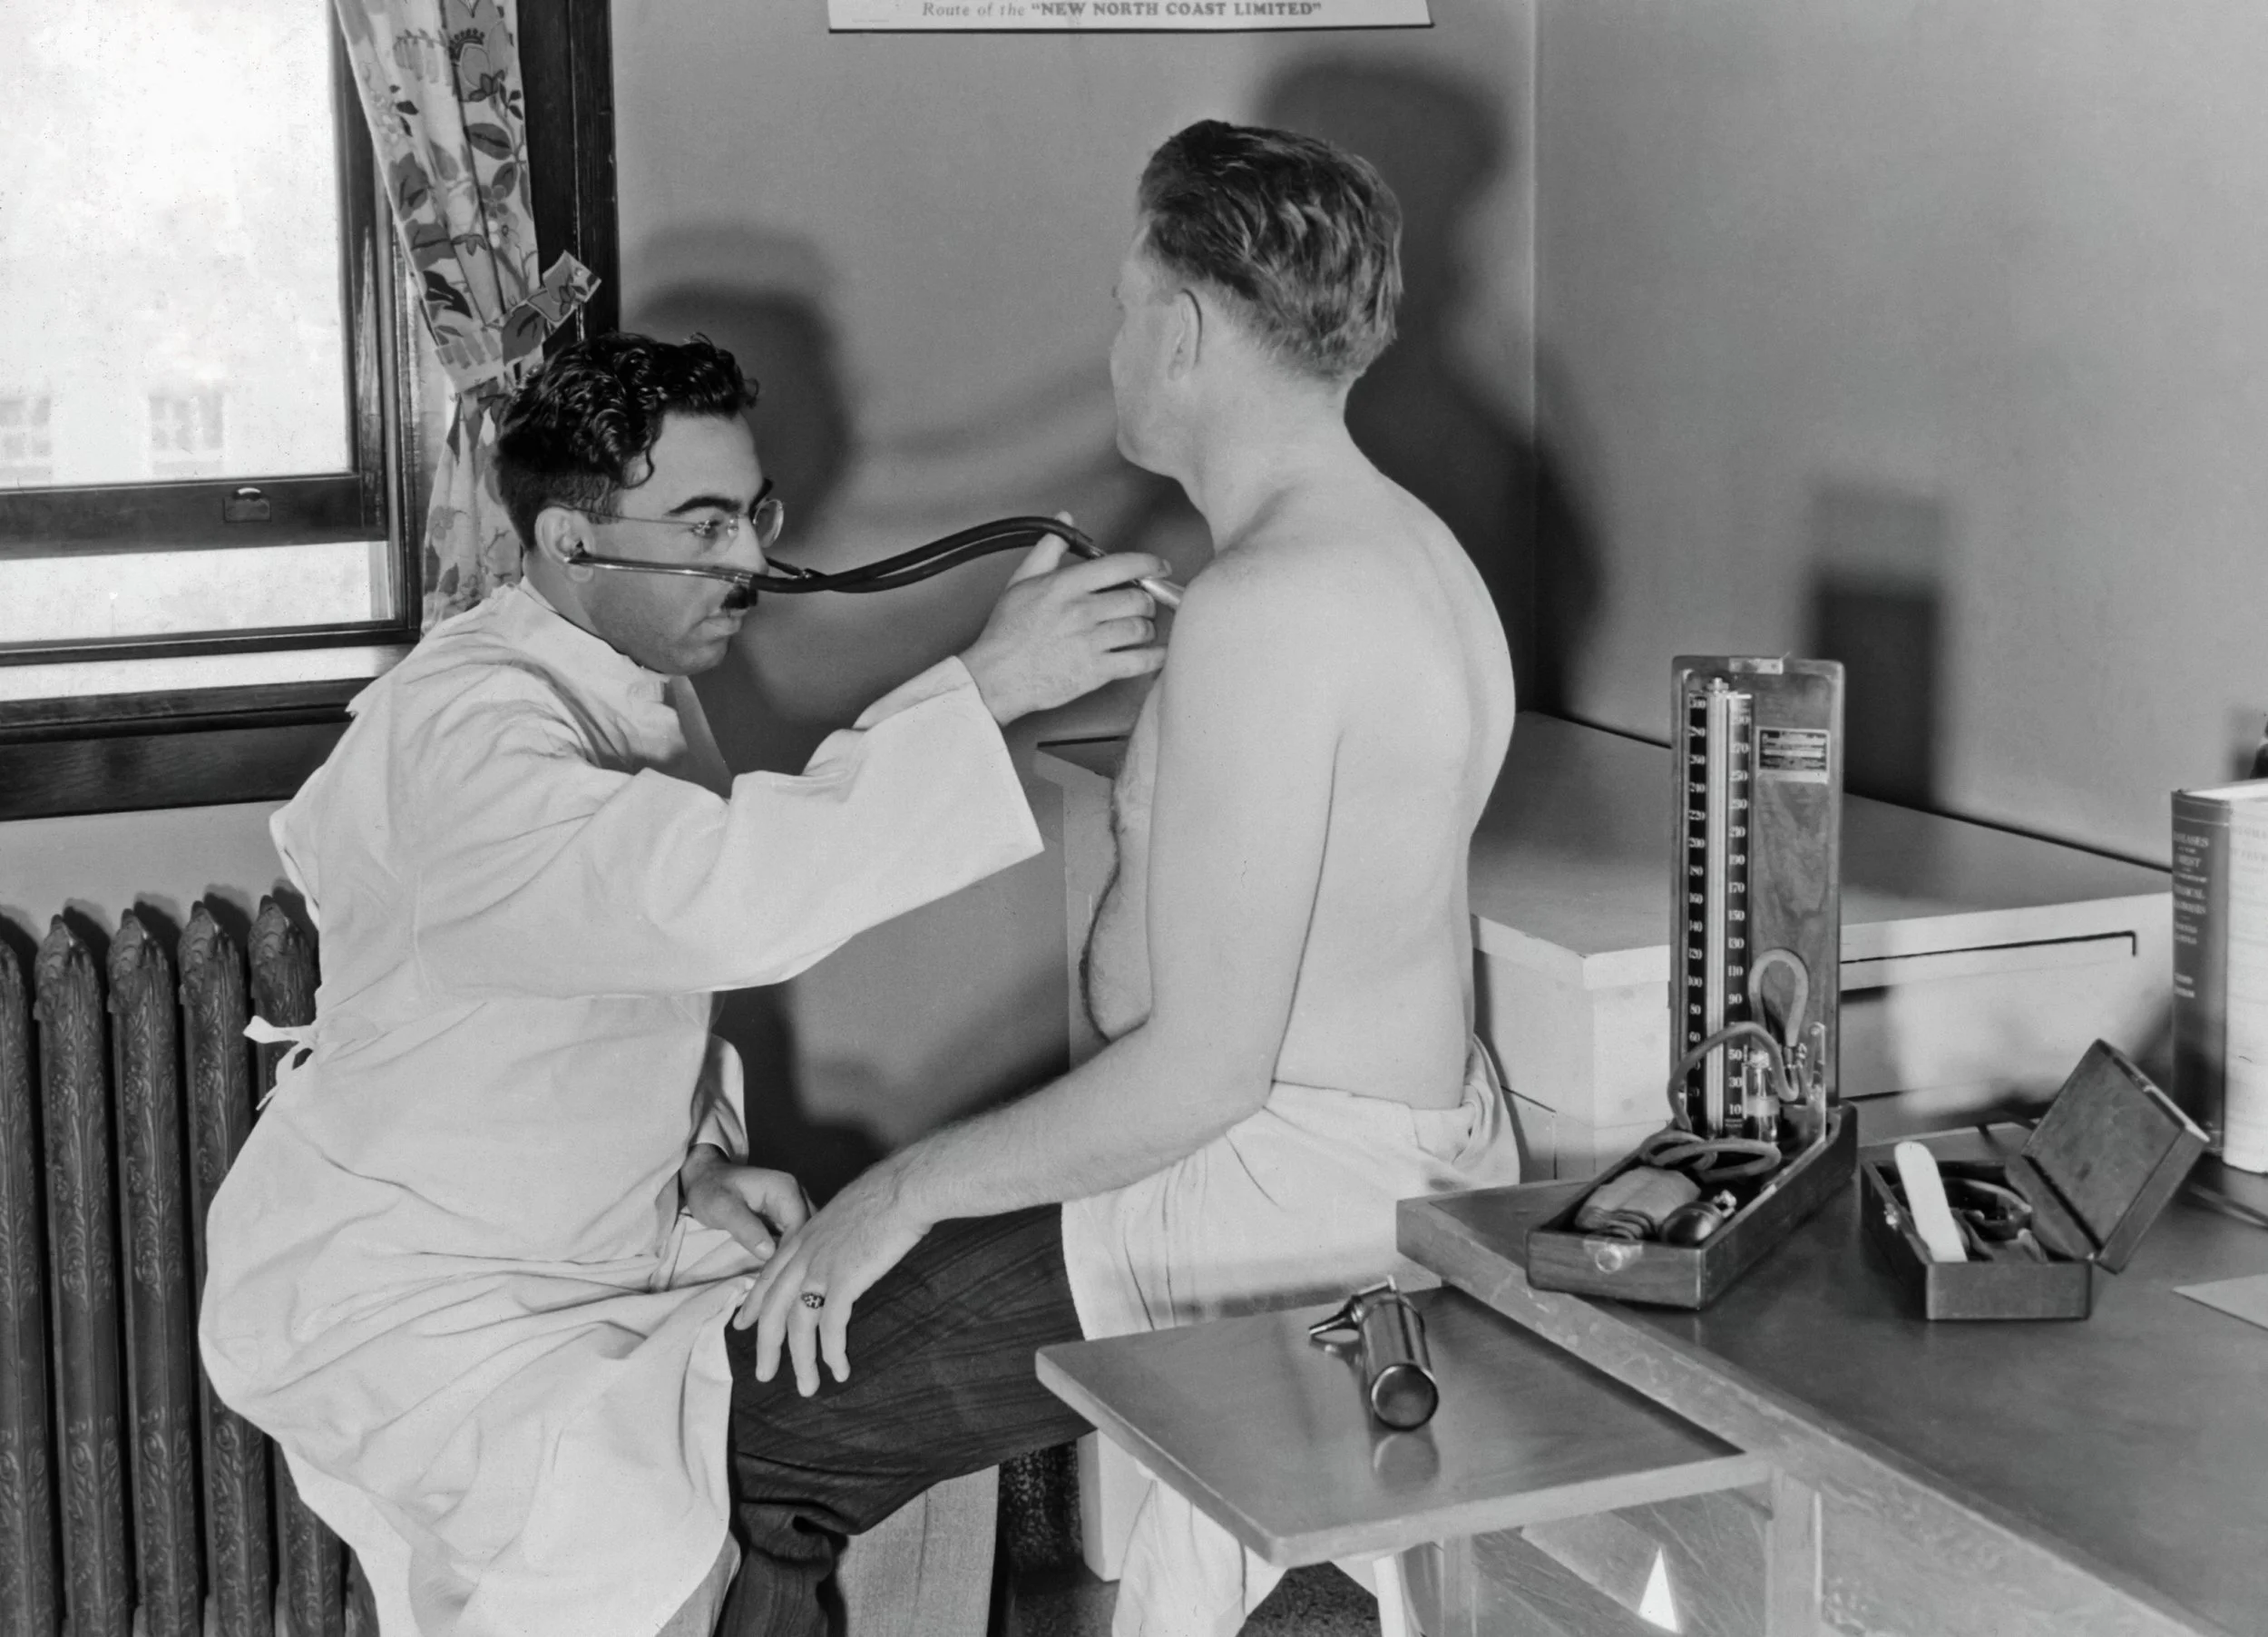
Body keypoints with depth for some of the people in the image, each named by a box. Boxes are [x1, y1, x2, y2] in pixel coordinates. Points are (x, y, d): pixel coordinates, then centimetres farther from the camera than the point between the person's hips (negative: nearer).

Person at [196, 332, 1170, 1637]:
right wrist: (984, 688, -43)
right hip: (408, 1285, -9)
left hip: (614, 1231, 9)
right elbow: (715, 899, -43)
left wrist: (705, 1162, 0)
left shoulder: (650, 688, 5)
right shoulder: (458, 732, -26)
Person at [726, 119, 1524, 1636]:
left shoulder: (1264, 610, -21)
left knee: (748, 1409, -6)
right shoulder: (1411, 545, 11)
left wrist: (904, 1191, -14)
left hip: (1288, 1194, -10)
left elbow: (1203, 1067, -23)